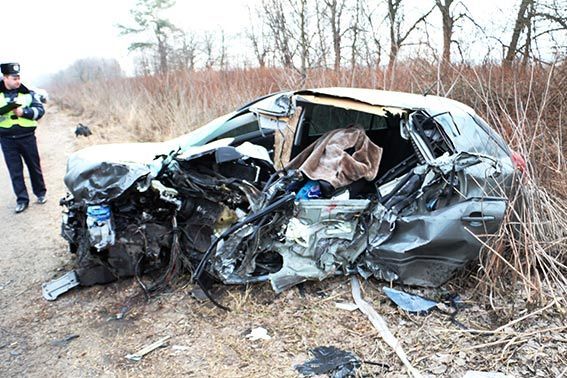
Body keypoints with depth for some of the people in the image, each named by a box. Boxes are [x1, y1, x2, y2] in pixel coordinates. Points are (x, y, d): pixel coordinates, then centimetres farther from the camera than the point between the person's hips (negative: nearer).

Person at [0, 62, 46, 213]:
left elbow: (40, 109, -4)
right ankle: (22, 199, 13)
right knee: (15, 171, 5)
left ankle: (40, 193, 27)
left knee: (34, 166, 12)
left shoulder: (27, 92, -2)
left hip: (27, 136, -1)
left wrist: (23, 112, -19)